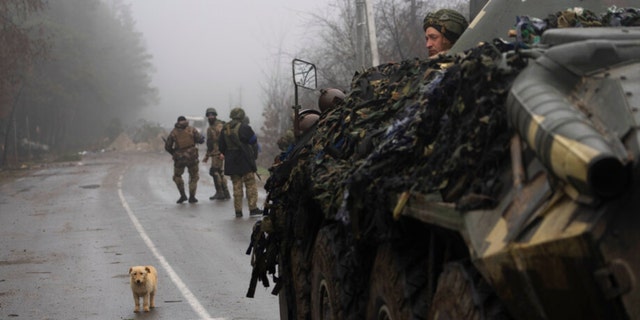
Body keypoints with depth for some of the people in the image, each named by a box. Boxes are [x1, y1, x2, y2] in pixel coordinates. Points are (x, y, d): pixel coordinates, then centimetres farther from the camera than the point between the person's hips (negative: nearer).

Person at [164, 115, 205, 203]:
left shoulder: (174, 132, 3)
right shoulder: (191, 129, 0)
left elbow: (167, 146, 4)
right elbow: (201, 139, -5)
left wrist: (173, 153, 22)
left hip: (179, 158, 0)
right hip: (191, 156, 0)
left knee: (177, 176, 21)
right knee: (194, 177, 15)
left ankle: (183, 195, 14)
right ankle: (192, 197, 9)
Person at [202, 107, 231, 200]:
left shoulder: (219, 126, -9)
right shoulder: (210, 128, 22)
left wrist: (222, 153, -28)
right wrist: (207, 156, 28)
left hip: (219, 153, -10)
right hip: (213, 154, 10)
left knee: (214, 171, -13)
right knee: (219, 173, 8)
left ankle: (220, 193, -11)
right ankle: (226, 194, 11)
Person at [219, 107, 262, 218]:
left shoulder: (224, 129, 7)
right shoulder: (244, 128, -12)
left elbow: (222, 147, 13)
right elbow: (254, 142, -5)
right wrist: (254, 156, 10)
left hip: (231, 162, 5)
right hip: (245, 161, -5)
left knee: (236, 186, 8)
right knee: (251, 185, 2)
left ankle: (238, 210, 6)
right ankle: (253, 208, -2)